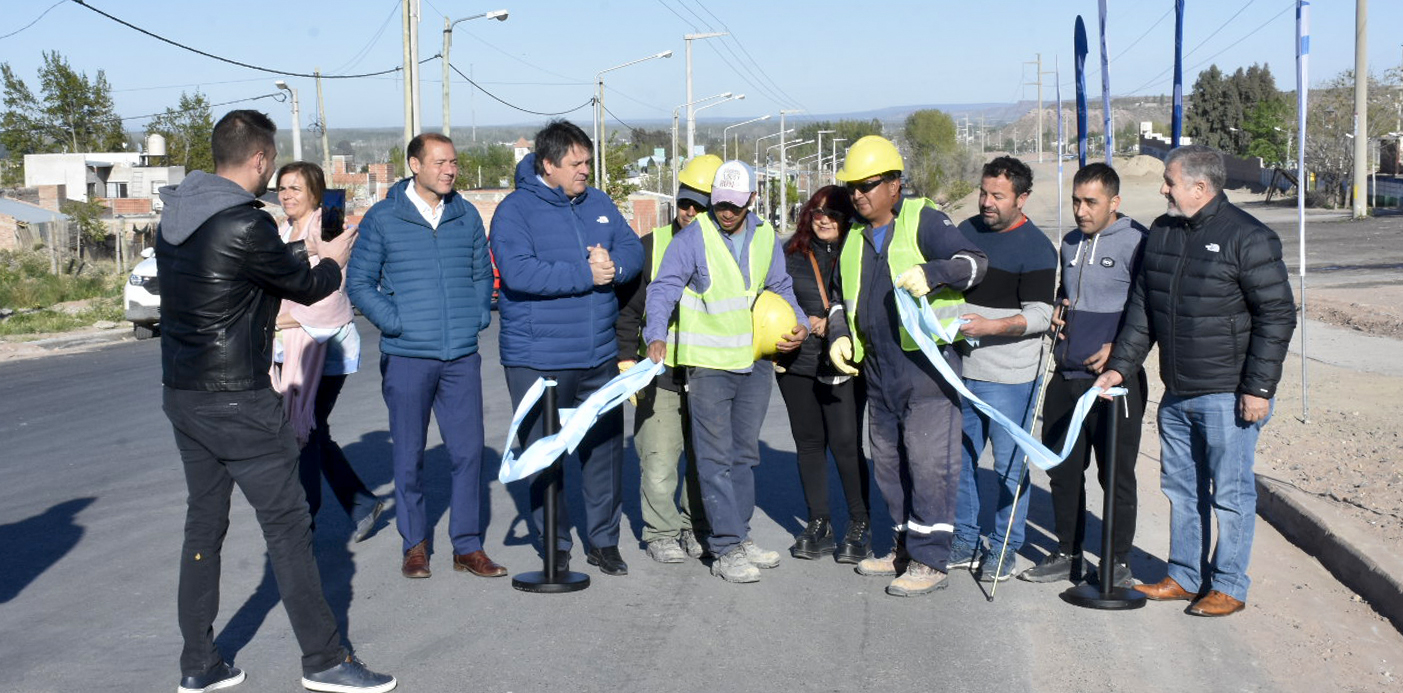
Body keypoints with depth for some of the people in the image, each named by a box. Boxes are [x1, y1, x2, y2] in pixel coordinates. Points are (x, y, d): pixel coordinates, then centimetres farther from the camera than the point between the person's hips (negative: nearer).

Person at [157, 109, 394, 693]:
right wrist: (333, 260, 15)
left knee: (203, 524, 15)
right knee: (287, 525, 0)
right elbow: (306, 288, -5)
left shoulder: (175, 218, 6)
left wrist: (303, 251, 27)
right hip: (237, 402, -9)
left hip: (182, 396, 9)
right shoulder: (246, 226, -19)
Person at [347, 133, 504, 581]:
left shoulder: (467, 216, 9)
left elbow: (482, 272, 20)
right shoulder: (382, 219, -1)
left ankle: (467, 546, 12)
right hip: (406, 357, -2)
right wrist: (394, 321, -7)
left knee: (468, 451, 2)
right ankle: (415, 544, 19)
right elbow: (360, 282, 2)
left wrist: (480, 315, 6)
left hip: (462, 356, 3)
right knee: (408, 454, 6)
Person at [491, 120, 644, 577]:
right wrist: (586, 274, -20)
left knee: (605, 448, 10)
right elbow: (518, 271, -23)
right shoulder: (515, 210, -9)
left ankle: (603, 541, 22)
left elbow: (633, 249, 9)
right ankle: (555, 545, 18)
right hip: (536, 361, -5)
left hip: (599, 357, 5)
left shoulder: (598, 204, 10)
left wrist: (613, 265, -15)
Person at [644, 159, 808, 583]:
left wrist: (799, 325, 3)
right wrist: (656, 336, -26)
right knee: (716, 458, -5)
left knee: (744, 454, 13)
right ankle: (726, 550, -3)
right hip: (708, 363, -5)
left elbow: (781, 289, 20)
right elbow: (662, 290, -11)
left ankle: (739, 537, 24)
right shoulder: (692, 239, -8)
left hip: (755, 363, 5)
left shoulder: (766, 239, 8)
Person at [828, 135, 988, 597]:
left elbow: (975, 263, -14)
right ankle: (905, 548, 26)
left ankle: (929, 562, -3)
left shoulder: (923, 221, -5)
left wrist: (931, 273, -31)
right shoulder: (855, 238, 17)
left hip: (927, 363, -8)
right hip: (878, 369, 8)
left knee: (928, 463, -8)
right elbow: (842, 297, 28)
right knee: (888, 463, 14)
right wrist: (840, 335, 10)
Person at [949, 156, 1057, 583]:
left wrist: (990, 327, -24)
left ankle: (1003, 550, 13)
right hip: (959, 371, 6)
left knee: (1010, 465, 2)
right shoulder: (966, 231, 11)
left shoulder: (1036, 248, -8)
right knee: (959, 459, 11)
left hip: (1009, 378, -6)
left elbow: (1040, 314, -14)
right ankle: (964, 542, 23)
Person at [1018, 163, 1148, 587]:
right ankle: (1067, 555, 26)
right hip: (1066, 377, 7)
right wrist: (1057, 311, 9)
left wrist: (1120, 350, -17)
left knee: (1116, 476, 1)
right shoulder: (1071, 243, 14)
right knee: (1062, 470, 13)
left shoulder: (1136, 242, -9)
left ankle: (1118, 564, 12)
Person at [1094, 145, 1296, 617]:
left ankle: (1229, 587, 13)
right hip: (1176, 393, 7)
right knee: (1180, 488, 15)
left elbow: (1277, 315, -11)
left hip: (1228, 396, -7)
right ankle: (1184, 577, 27)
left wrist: (1259, 387, -14)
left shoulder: (1248, 238, -11)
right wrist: (1121, 366, 8)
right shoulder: (1161, 232, 10)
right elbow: (1141, 308, 15)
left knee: (1230, 493, 1)